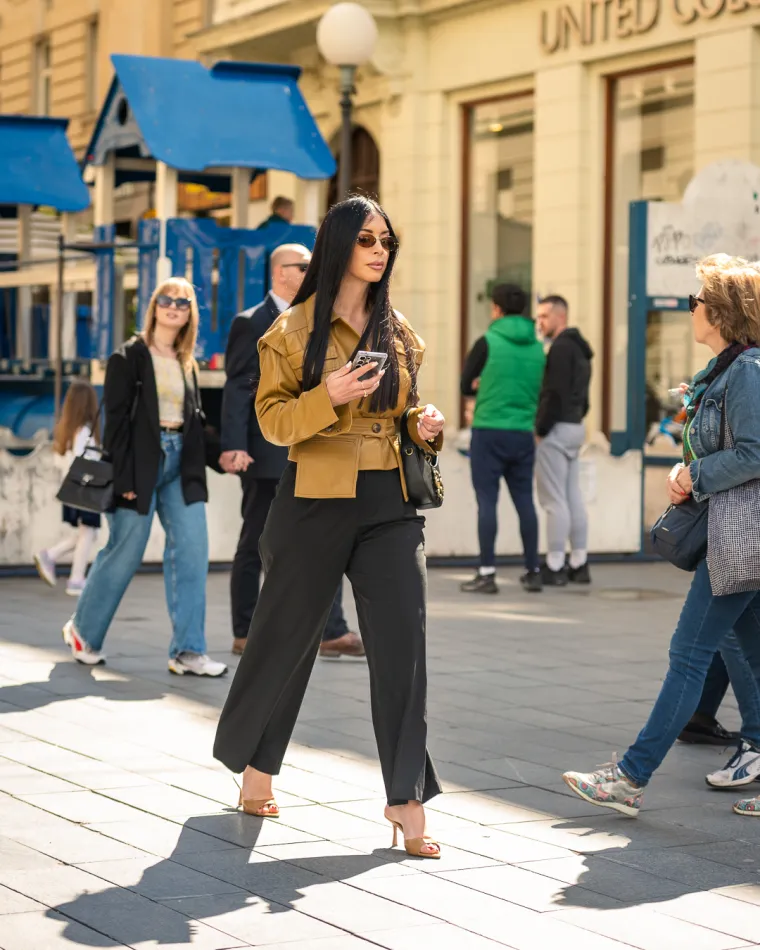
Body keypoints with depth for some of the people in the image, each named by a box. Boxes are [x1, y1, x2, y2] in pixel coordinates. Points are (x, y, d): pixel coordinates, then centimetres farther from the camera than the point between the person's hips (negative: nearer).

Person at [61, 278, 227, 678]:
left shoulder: (187, 363, 15)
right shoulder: (130, 357, -4)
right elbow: (116, 418, -9)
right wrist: (123, 477, -15)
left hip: (180, 465, 6)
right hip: (141, 462, -6)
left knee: (191, 549, -5)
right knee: (125, 552, 0)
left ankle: (187, 651, -3)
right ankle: (83, 630, 23)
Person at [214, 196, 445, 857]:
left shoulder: (398, 331, 12)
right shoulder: (295, 330, -2)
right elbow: (272, 418, -4)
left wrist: (425, 425, 1)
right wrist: (329, 397, -20)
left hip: (390, 503, 3)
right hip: (316, 500, -3)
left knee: (403, 644, -7)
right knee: (287, 635, 9)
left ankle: (407, 799, -4)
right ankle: (256, 766, 32)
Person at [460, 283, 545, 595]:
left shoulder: (488, 342, -6)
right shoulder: (537, 347, 7)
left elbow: (466, 385, 2)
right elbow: (540, 391, 15)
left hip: (489, 431, -4)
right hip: (524, 433, 4)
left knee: (487, 501, -2)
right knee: (524, 501, 10)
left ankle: (487, 573, -5)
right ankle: (532, 571, 13)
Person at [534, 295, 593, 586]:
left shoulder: (561, 347, -13)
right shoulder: (579, 348, 17)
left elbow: (555, 394, -21)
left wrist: (541, 430, -16)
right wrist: (576, 418, 16)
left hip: (556, 430, -10)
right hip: (575, 427, 10)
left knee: (554, 500, -7)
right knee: (573, 497, 10)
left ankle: (554, 567, -5)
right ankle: (579, 564, 12)